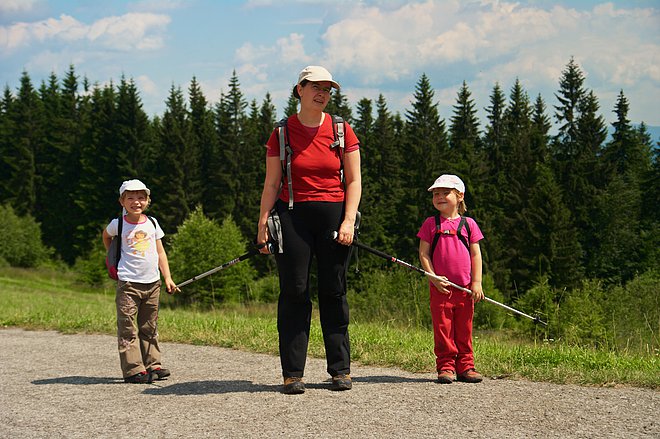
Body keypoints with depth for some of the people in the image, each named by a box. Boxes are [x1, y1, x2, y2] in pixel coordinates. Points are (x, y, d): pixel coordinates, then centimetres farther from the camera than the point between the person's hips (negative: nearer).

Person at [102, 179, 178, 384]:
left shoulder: (152, 223, 9)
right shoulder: (118, 224, -1)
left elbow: (160, 253, 12)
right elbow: (106, 236, 22)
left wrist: (168, 278, 5)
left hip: (152, 282, 4)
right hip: (128, 283, -4)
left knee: (149, 328, 11)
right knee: (127, 328, -7)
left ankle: (152, 364, 18)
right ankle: (133, 369, -7)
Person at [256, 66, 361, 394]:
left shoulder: (341, 131, 5)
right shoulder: (282, 132, 4)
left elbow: (353, 181, 5)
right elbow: (271, 183, 5)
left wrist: (348, 220, -6)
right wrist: (263, 223, -3)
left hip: (333, 214, 1)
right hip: (292, 215, 0)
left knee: (334, 293, 3)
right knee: (294, 293, -2)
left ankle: (340, 370, 10)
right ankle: (292, 373, 3)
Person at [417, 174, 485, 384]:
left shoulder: (468, 224, 7)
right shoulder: (430, 224, 5)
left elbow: (476, 255, 7)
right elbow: (424, 254, 1)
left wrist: (477, 282, -1)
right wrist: (434, 278, -9)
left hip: (465, 287, 1)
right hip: (440, 287, -1)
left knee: (464, 329, 7)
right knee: (443, 329, -1)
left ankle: (465, 366, 14)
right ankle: (446, 366, 7)